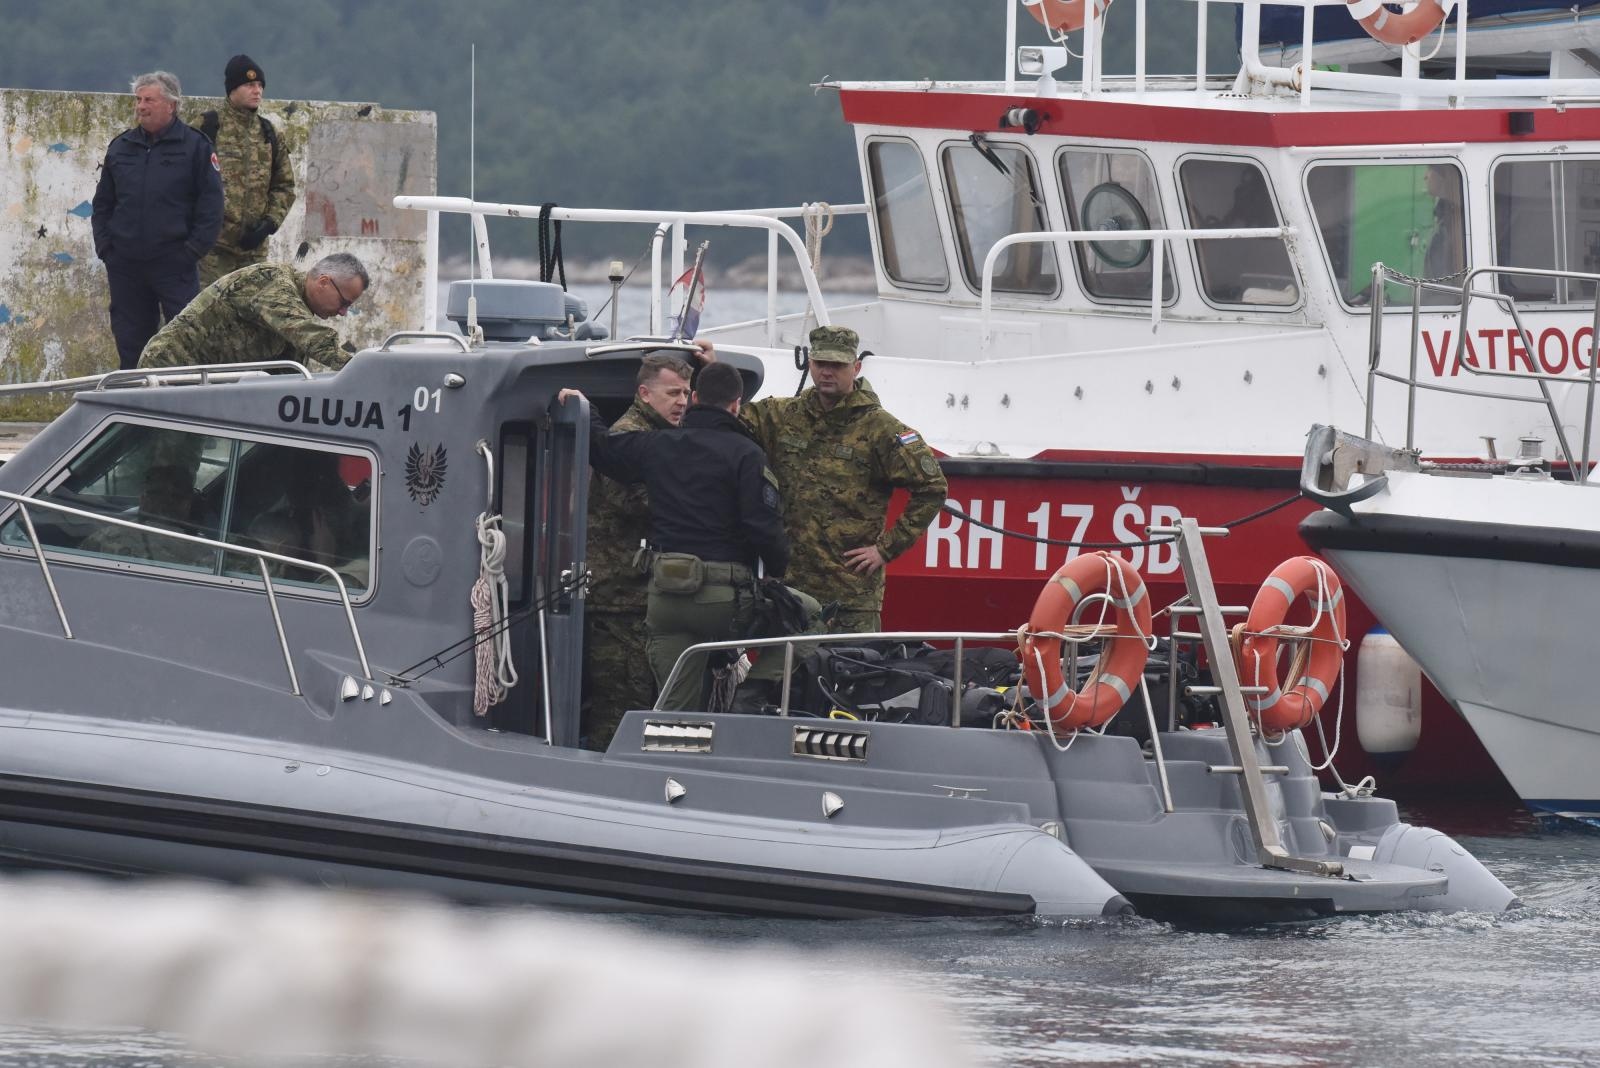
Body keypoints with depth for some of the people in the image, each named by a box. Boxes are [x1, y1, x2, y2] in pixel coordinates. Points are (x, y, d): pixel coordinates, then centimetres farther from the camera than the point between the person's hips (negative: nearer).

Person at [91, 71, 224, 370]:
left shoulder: (195, 146, -1)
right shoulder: (121, 147, 12)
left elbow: (211, 203, -4)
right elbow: (102, 203, 17)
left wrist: (194, 249, -11)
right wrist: (104, 246, 5)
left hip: (175, 265, -4)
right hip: (125, 265, 4)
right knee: (130, 344, 7)